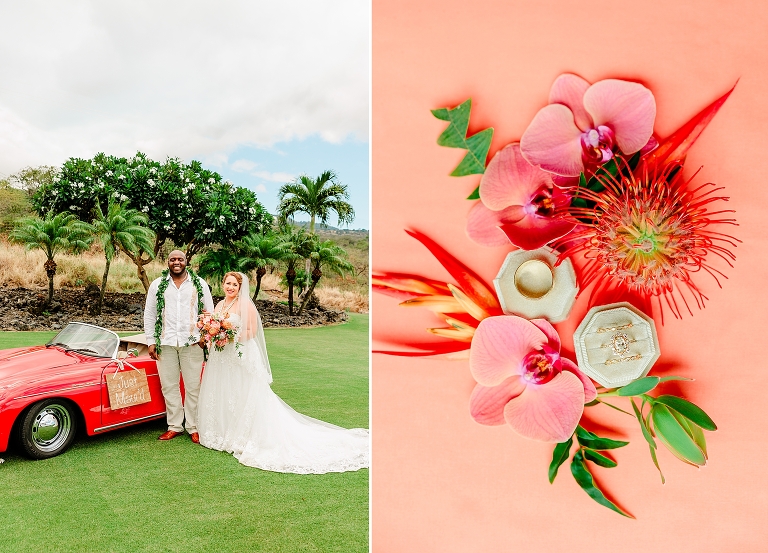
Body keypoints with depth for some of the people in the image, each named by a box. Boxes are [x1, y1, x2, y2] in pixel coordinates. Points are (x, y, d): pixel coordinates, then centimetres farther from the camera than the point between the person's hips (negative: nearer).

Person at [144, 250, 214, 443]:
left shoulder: (199, 284, 6)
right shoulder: (157, 285, 9)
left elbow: (209, 312, 8)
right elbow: (149, 315, 11)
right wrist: (151, 342, 5)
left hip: (192, 342, -1)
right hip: (165, 343, 2)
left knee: (193, 387, 1)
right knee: (169, 386, 7)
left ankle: (193, 427, 10)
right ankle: (174, 426, 18)